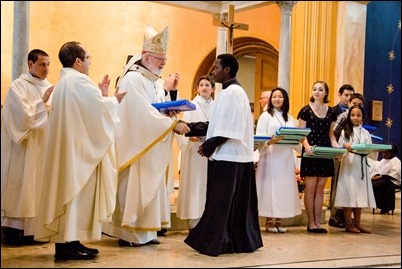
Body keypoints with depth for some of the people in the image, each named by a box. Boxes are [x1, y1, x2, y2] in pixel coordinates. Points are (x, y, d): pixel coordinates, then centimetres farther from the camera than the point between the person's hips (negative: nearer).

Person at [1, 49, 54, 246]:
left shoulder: (50, 87, 11)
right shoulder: (18, 86, -5)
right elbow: (22, 114, -16)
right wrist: (42, 102, -17)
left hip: (43, 146, 6)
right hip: (23, 145, -6)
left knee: (38, 185, 7)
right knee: (20, 185, -2)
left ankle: (33, 228, 14)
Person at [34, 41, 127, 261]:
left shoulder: (64, 82, 19)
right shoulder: (77, 80, -15)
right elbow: (99, 109, -18)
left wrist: (101, 96, 13)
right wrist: (113, 100, 0)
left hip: (72, 146, 11)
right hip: (77, 147, -11)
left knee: (70, 190, 11)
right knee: (75, 190, -8)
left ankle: (68, 241, 15)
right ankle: (68, 244, -5)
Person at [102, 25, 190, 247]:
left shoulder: (156, 81, 13)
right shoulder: (132, 79, -14)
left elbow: (165, 108, 13)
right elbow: (145, 112, -23)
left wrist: (170, 90, -4)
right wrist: (173, 124, -24)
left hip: (154, 146, 9)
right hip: (136, 144, -8)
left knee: (151, 187, 9)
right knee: (133, 188, -3)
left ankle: (145, 232, 16)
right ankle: (128, 234, 5)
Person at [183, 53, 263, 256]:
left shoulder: (230, 92, -14)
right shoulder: (234, 91, 17)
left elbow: (227, 128, -20)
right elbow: (219, 124, 16)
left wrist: (208, 145, -13)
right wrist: (190, 128, 11)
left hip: (227, 157, -10)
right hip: (234, 155, 10)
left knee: (220, 202, -4)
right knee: (236, 201, 13)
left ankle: (214, 243, 2)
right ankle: (239, 240, 20)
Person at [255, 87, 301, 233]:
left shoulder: (290, 118, 16)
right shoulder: (266, 116, 3)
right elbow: (259, 137, -5)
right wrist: (269, 141, -23)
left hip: (286, 158, 4)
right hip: (270, 157, -4)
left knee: (284, 187, 3)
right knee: (270, 187, -5)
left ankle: (278, 221, 9)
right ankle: (269, 221, 1)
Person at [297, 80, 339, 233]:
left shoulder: (331, 112, 11)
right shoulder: (306, 110, -1)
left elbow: (331, 135, 14)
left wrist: (336, 146, -4)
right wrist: (307, 146, -23)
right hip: (311, 152, -4)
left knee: (320, 188, 6)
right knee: (310, 188, -3)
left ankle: (317, 222, 12)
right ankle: (310, 222, 5)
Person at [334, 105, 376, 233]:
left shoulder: (366, 133, 13)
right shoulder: (345, 131, 6)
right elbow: (339, 146, -1)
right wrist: (345, 146, -23)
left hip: (361, 165, 3)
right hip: (348, 164, -3)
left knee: (360, 194, 4)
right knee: (348, 193, -6)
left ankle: (357, 223, 11)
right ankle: (348, 224, -2)